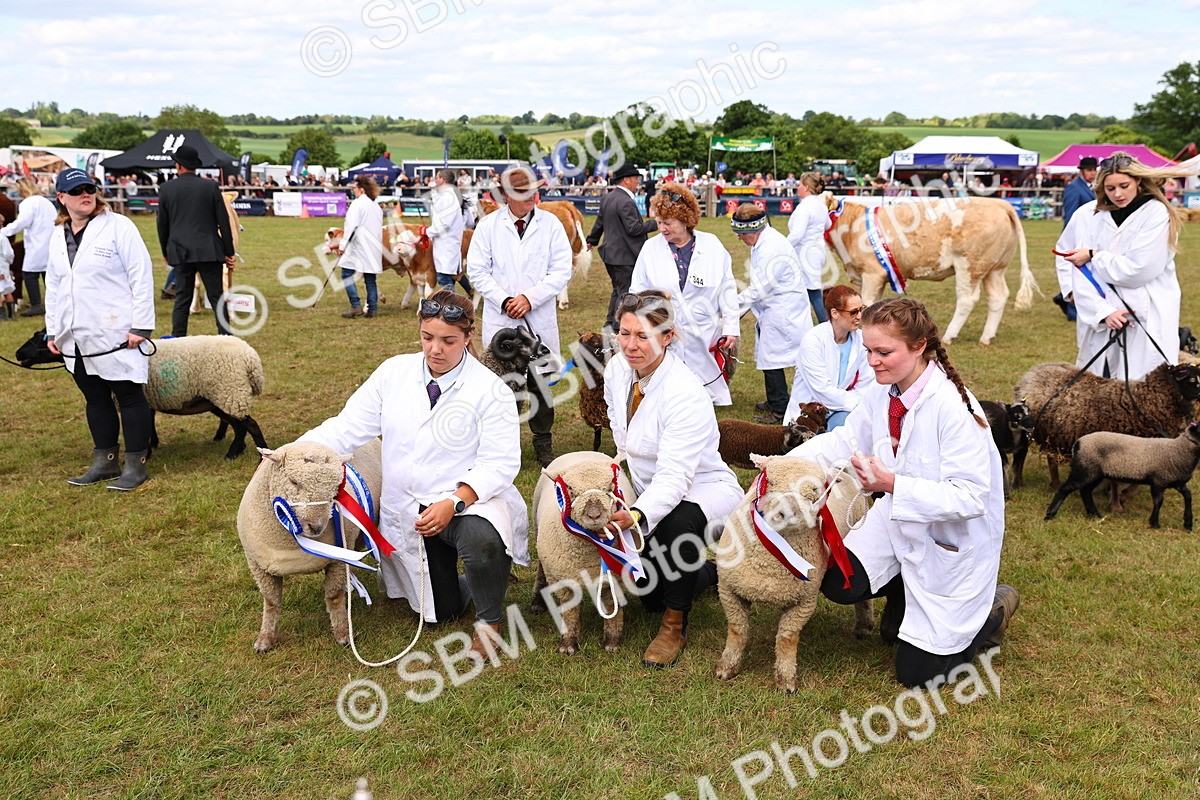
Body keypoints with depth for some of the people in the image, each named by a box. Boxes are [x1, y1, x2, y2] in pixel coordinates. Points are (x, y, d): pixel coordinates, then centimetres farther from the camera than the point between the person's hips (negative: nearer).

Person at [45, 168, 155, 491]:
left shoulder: (118, 226, -7)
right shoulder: (58, 237, 13)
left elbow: (141, 277, -10)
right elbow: (53, 286, 20)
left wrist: (140, 326, -15)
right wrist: (52, 330, 16)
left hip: (116, 334, -6)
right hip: (77, 338, 7)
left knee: (129, 397, 0)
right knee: (95, 399, 13)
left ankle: (135, 465, 7)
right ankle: (104, 462, 23)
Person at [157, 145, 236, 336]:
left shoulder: (166, 188, 2)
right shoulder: (211, 187, -2)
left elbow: (162, 224, 8)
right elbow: (223, 222, -1)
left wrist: (165, 252, 20)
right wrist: (228, 252, 6)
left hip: (180, 252, 2)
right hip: (209, 251, -1)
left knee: (182, 299, 7)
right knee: (217, 298, 2)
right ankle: (226, 338, 1)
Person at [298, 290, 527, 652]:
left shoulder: (490, 389, -12)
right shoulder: (394, 372, 0)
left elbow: (499, 463, -17)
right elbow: (348, 427, -5)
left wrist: (454, 503, -32)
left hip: (469, 500, -4)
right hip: (407, 511, 4)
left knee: (481, 539, -39)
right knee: (439, 610, 8)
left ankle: (489, 621, -8)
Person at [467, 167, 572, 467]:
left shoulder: (551, 223, 1)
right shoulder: (488, 225, 1)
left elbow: (562, 271, -2)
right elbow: (477, 271, 1)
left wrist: (530, 298, -11)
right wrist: (504, 301, -9)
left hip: (540, 320, 1)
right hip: (500, 319, 0)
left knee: (540, 381, 8)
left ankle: (544, 445, 21)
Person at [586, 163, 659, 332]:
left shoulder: (607, 198, 9)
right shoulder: (626, 202, -20)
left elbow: (600, 222, 20)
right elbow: (633, 228, -23)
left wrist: (592, 241, 34)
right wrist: (655, 223, -16)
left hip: (610, 253, 10)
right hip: (624, 256, -10)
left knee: (618, 289, 21)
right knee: (625, 293, -1)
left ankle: (610, 323, 28)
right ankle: (617, 326, 3)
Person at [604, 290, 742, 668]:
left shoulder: (686, 394, -30)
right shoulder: (617, 370, -9)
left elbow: (675, 477, -38)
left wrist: (637, 516, -53)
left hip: (703, 489, -7)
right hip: (651, 490, 7)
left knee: (678, 520, -40)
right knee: (647, 593, 0)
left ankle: (674, 626, -18)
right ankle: (709, 570, 31)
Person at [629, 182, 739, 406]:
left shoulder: (712, 245, 0)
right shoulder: (651, 248, 1)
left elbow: (727, 290, 5)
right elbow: (637, 291, 7)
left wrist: (731, 328, 4)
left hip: (706, 336, 0)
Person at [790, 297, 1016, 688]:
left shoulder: (952, 407, -31)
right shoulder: (882, 392, -9)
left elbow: (970, 498, -31)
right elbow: (845, 440, 3)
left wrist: (893, 484, -38)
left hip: (954, 536, -6)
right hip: (902, 517, 6)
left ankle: (992, 610, 26)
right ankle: (907, 593, 19)